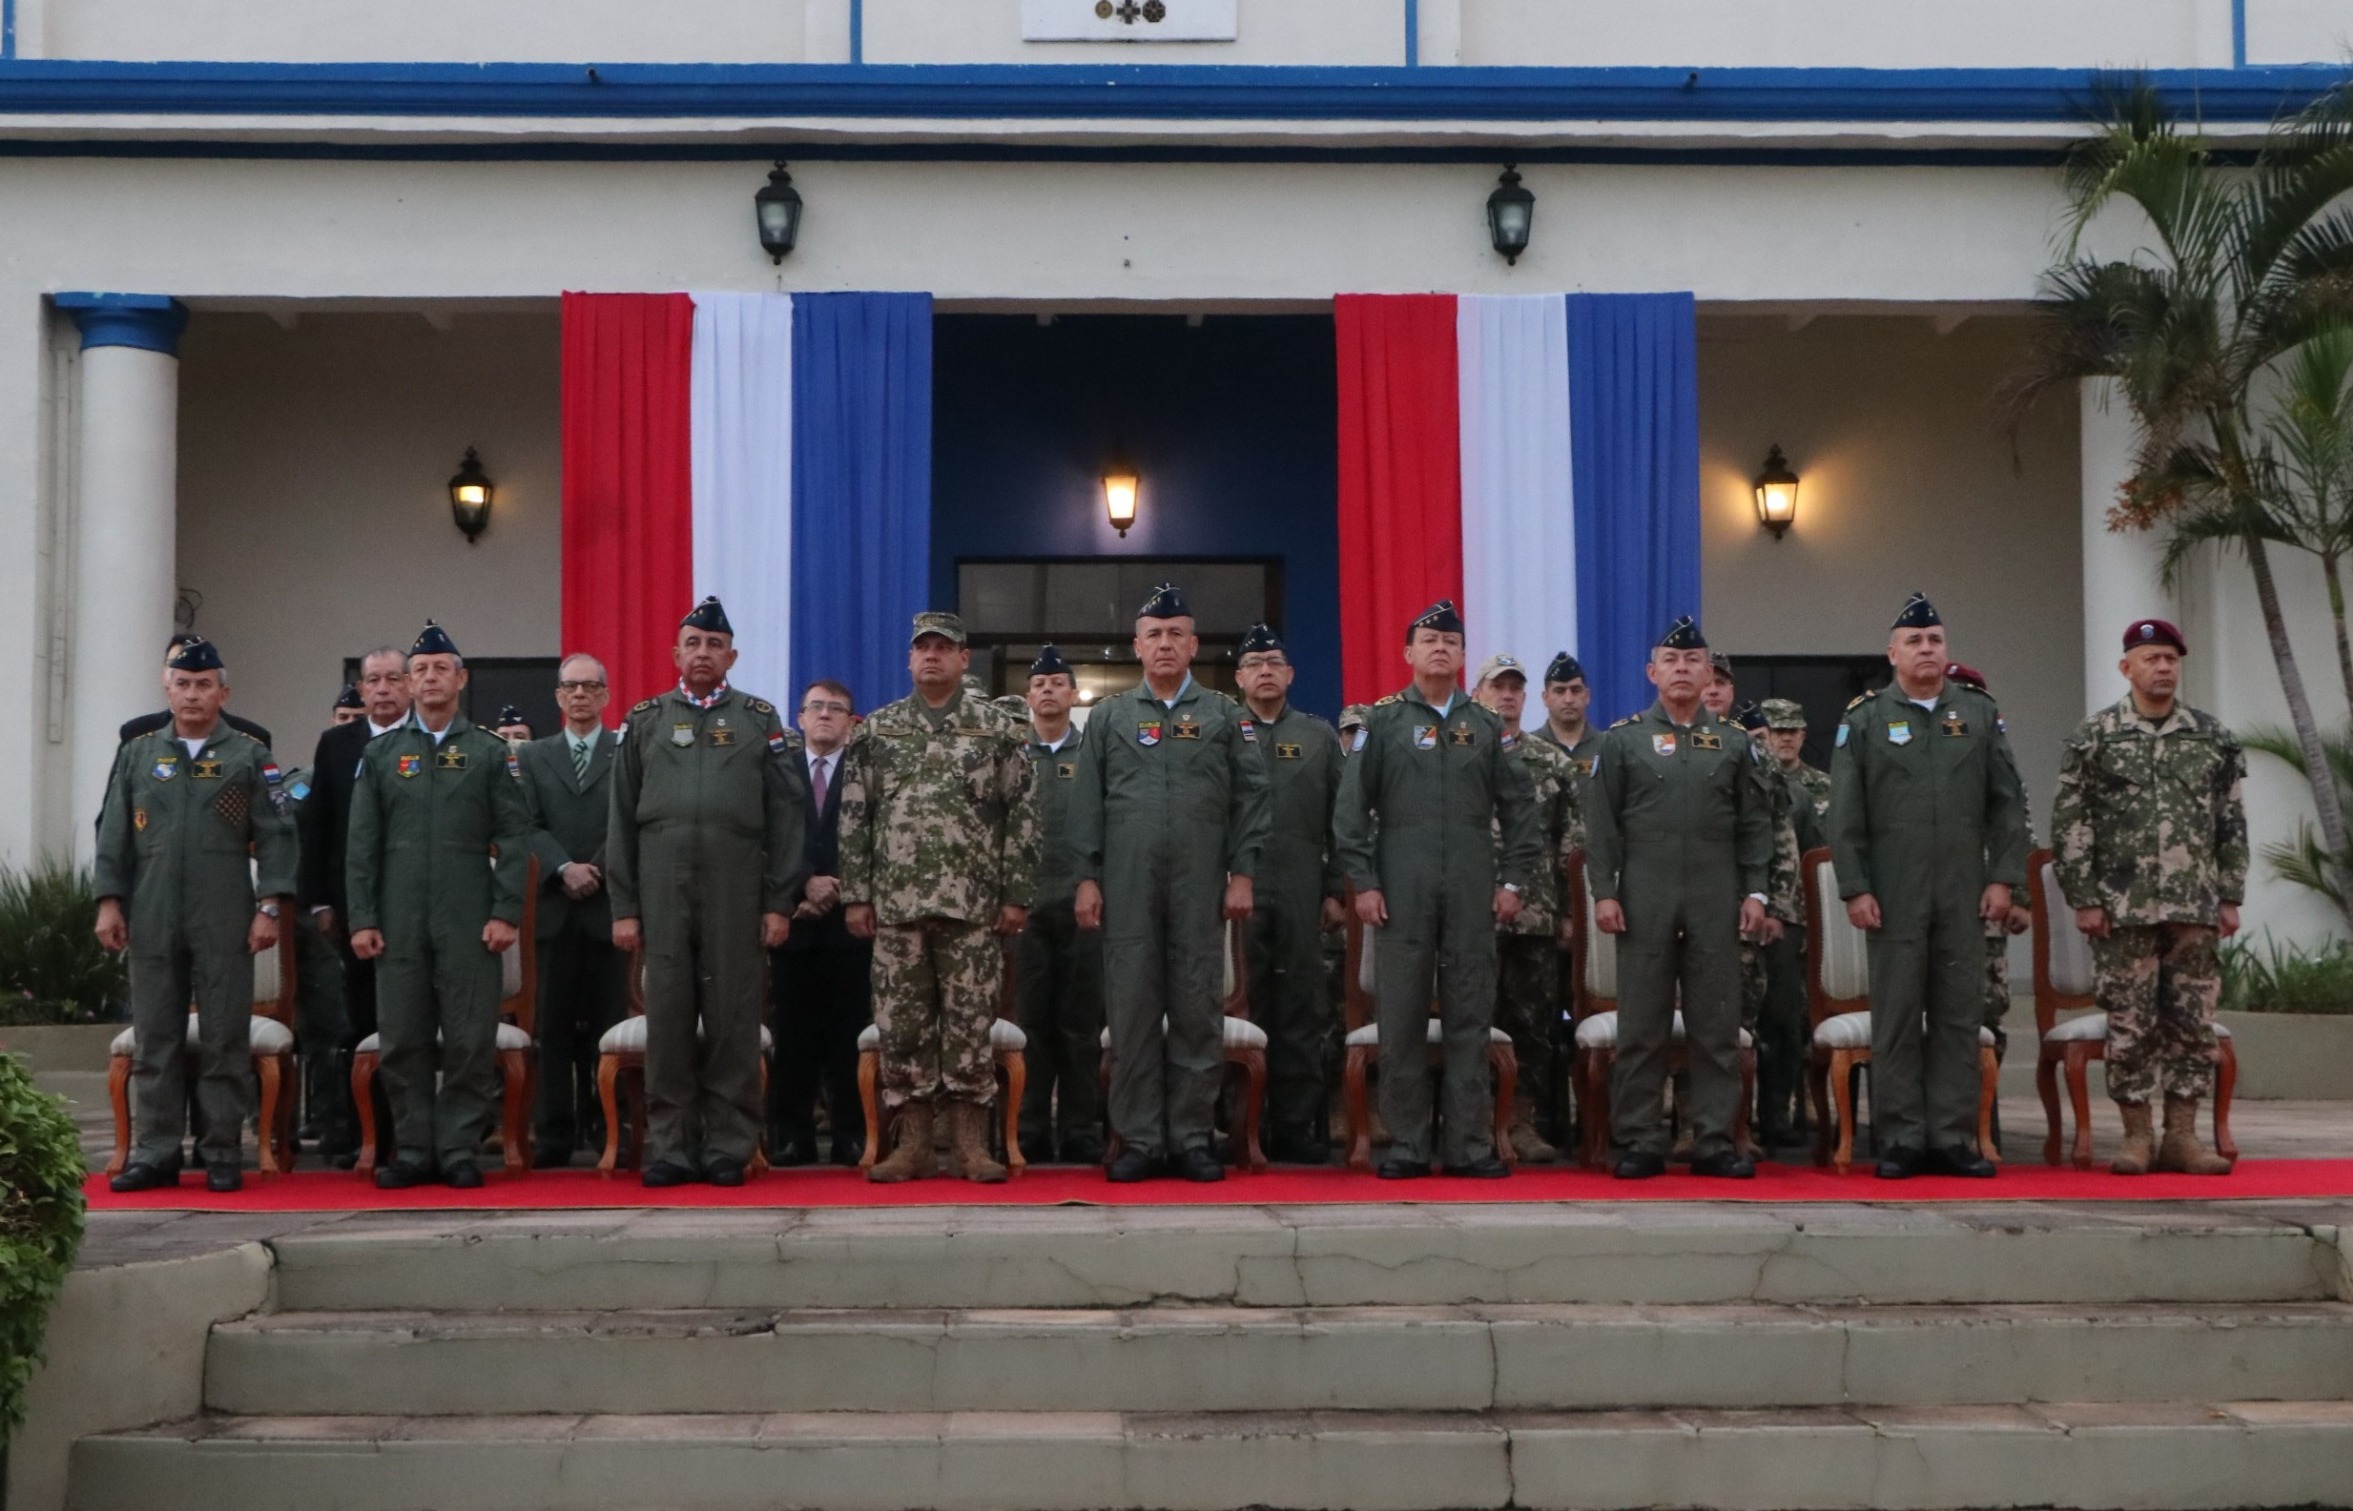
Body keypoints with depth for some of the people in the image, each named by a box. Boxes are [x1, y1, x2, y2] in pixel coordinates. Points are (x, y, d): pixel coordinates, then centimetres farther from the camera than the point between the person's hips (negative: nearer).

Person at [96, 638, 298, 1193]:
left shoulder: (250, 756, 4)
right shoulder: (138, 753, 11)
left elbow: (275, 835, 0)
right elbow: (114, 832, 10)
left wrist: (269, 907, -7)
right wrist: (109, 901, 2)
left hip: (225, 923, -2)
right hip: (152, 920, 2)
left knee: (225, 1041, 1)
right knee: (155, 1040, 5)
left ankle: (221, 1155, 8)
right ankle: (156, 1154, 11)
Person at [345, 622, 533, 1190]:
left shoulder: (490, 753, 6)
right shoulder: (380, 754, 11)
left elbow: (514, 838, 2)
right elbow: (362, 844, 8)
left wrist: (506, 913, -7)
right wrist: (362, 919, 1)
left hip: (469, 922, -1)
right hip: (398, 923, 2)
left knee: (471, 1041, -2)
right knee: (403, 1041, 3)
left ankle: (459, 1148, 6)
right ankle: (412, 1150, 11)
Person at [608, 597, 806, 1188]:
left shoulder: (761, 721, 7)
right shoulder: (645, 721, 10)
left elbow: (785, 818, 4)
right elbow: (622, 821, 8)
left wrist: (780, 904, -2)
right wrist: (624, 908, 3)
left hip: (737, 893, -1)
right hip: (662, 891, 1)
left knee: (734, 1022, 2)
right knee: (667, 1019, 3)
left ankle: (729, 1149, 9)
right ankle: (671, 1148, 10)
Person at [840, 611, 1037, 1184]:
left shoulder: (997, 729, 4)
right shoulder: (876, 730, 9)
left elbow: (1022, 815, 2)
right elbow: (854, 818, 9)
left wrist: (1016, 895, -4)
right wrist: (856, 895, 3)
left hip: (973, 904, -2)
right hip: (896, 902, 2)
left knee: (970, 1023, 0)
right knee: (901, 1024, 4)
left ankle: (969, 1145, 8)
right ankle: (911, 1144, 12)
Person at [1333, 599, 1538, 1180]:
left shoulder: (1486, 726, 11)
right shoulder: (1382, 721, 4)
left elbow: (1518, 807, 11)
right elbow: (1352, 807, 1)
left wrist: (1514, 881, 4)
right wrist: (1363, 882, -6)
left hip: (1473, 893, 2)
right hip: (1401, 892, -2)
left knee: (1470, 1019, 3)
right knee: (1401, 1019, 0)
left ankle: (1471, 1144, 8)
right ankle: (1406, 1146, 7)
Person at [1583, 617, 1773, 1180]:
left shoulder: (1735, 743, 9)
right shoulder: (1622, 740, 5)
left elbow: (1755, 823, 9)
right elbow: (1602, 823, 2)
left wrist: (1754, 891, 1)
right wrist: (1603, 892, -5)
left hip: (1716, 903, 2)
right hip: (1644, 901, -1)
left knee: (1717, 1026, 3)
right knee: (1641, 1027, 1)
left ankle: (1715, 1141, 9)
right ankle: (1640, 1144, 6)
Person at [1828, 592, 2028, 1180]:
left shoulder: (1981, 714, 9)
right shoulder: (1864, 719, 2)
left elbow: (2008, 803, 8)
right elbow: (1846, 814, -1)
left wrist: (2003, 877, 0)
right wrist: (1855, 889, -7)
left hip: (1965, 896, 2)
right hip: (1893, 898, -2)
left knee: (1960, 1014, 4)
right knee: (1897, 1016, 1)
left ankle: (1953, 1137, 10)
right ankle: (1901, 1140, 6)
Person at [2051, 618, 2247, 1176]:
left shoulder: (2212, 736, 8)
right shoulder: (2094, 737, 1)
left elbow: (2232, 823, 10)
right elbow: (2070, 824, -1)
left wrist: (2230, 897, 4)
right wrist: (2083, 899, -7)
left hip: (2194, 907, 3)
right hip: (2124, 908, -2)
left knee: (2192, 1021, 3)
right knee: (2130, 1023, 0)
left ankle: (2182, 1136, 11)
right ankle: (2137, 1136, 8)